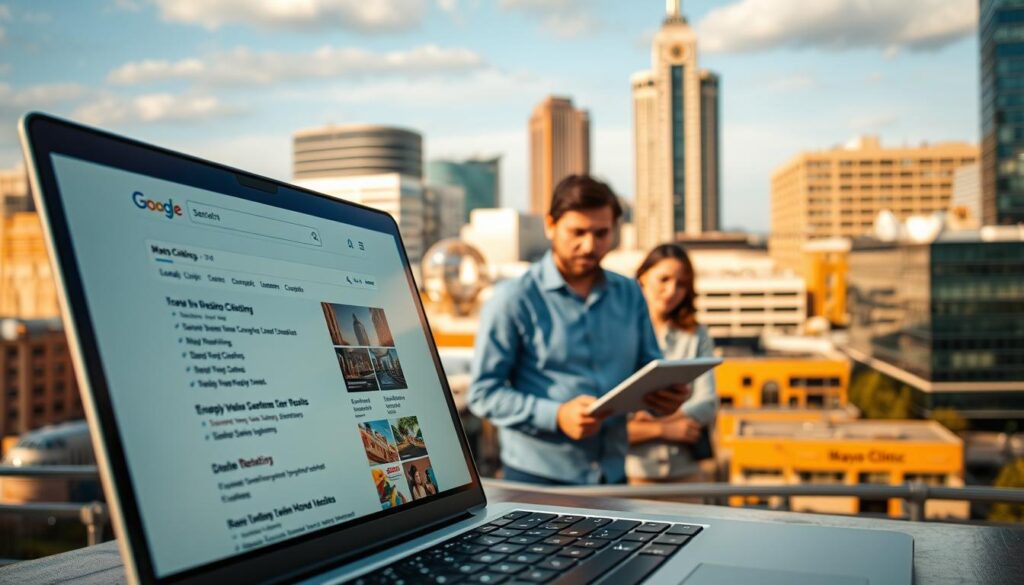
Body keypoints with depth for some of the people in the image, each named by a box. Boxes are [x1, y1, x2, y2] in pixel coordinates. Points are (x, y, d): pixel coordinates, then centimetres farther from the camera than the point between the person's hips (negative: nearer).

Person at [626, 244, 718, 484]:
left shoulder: (697, 336, 11)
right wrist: (665, 429, -9)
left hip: (685, 472, 3)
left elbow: (707, 405, 1)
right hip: (633, 472, -3)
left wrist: (657, 419, -12)